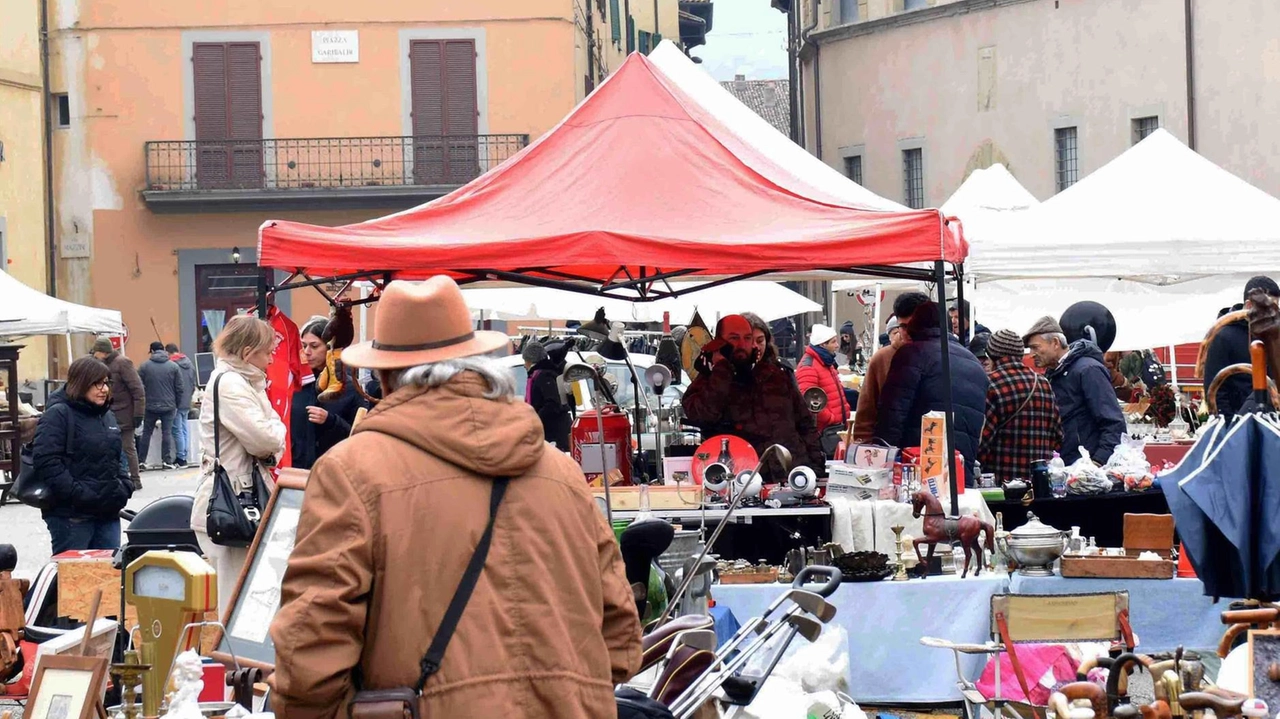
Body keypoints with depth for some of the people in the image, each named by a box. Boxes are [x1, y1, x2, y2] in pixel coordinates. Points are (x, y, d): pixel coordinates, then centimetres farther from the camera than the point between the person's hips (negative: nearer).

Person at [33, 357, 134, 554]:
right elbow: (46, 461, -17)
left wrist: (125, 486, 8)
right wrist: (76, 494, -21)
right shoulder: (58, 415, -7)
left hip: (108, 512, 8)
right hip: (71, 514, -8)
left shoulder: (107, 416, 18)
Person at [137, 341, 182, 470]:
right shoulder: (173, 367, -2)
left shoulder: (145, 366, -3)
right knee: (167, 433, 4)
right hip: (168, 406, 0)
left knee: (146, 433, 9)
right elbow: (179, 388, -2)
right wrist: (176, 403, 9)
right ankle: (167, 461, 0)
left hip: (150, 406, 0)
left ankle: (141, 461, 10)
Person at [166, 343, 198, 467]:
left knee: (177, 431, -2)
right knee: (184, 430, 12)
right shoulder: (189, 363, 7)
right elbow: (195, 383, 12)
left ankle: (180, 458, -2)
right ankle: (184, 456, 13)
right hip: (187, 403, 7)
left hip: (176, 403, -7)